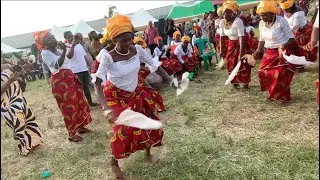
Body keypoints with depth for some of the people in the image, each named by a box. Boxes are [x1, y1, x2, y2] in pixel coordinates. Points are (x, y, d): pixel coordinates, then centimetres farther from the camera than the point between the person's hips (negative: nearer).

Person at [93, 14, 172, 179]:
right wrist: (105, 107, -49)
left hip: (136, 93, 5)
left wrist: (170, 80, -8)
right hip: (116, 96, -5)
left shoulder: (137, 50, -16)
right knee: (123, 129, -9)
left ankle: (148, 152, 37)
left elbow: (154, 65, -5)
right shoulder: (108, 57, -28)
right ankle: (114, 163, 19)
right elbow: (98, 81, -36)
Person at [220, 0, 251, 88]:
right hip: (230, 44, 6)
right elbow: (222, 37, 0)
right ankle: (236, 81, 28)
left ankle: (245, 82, 18)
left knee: (243, 64, 0)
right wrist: (222, 50, -1)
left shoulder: (238, 21, -27)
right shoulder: (222, 22, -7)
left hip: (241, 44, -6)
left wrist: (241, 53, -35)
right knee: (231, 63, 10)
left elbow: (241, 38, -31)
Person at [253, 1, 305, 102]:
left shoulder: (281, 21, -18)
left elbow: (291, 38, -16)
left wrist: (284, 45, -35)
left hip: (283, 52, -6)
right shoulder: (261, 23, 0)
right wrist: (258, 50, -3)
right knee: (263, 72, 4)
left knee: (280, 75, -10)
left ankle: (283, 97, 12)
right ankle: (273, 93, 26)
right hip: (270, 52, 7)